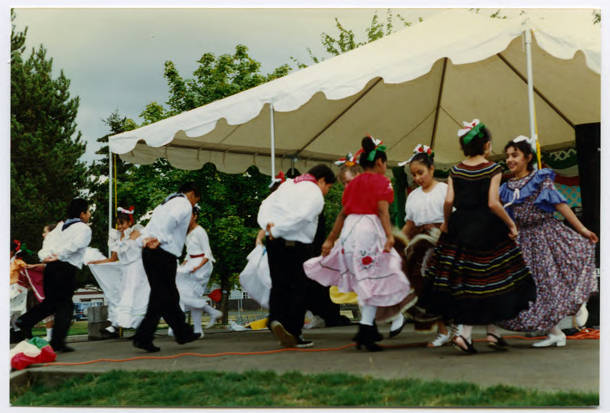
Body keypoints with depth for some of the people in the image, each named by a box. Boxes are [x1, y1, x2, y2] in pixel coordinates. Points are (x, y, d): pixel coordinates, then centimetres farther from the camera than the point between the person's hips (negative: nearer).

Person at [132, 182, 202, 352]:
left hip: (149, 251, 9)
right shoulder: (184, 204, 1)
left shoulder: (165, 203, 28)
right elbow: (172, 219, -19)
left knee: (168, 295, 14)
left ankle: (183, 333, 21)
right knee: (162, 297, -3)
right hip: (164, 254, -9)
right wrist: (161, 239, -21)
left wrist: (144, 240, 2)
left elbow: (149, 227, 17)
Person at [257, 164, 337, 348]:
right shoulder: (316, 195, -7)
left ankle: (276, 318, -7)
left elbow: (266, 204, 12)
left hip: (275, 243, 6)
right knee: (299, 288, 3)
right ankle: (294, 334, 6)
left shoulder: (288, 184, 17)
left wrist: (267, 225, -3)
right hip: (297, 245, -6)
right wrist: (276, 231, -14)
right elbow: (299, 217, -22)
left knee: (278, 285, 14)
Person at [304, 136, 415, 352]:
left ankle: (369, 329, 21)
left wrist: (330, 239, 19)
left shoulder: (353, 183, 18)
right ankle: (365, 329, -14)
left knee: (361, 280, 15)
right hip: (370, 228, -6)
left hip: (350, 229, 6)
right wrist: (389, 235, -20)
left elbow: (343, 213, 17)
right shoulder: (381, 181, 1)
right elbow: (382, 210, -12)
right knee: (372, 279, -4)